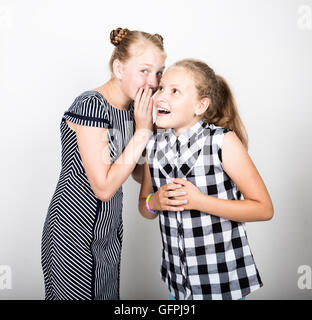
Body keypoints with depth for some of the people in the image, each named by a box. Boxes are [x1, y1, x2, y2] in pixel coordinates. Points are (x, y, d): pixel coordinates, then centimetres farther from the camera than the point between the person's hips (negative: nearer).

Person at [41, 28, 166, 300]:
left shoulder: (133, 108, 3)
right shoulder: (90, 105, -22)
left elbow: (140, 174, 7)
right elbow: (104, 187, -25)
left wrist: (154, 122, -6)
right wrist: (142, 131, -22)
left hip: (109, 230, 8)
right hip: (75, 232, -8)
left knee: (108, 295, 18)